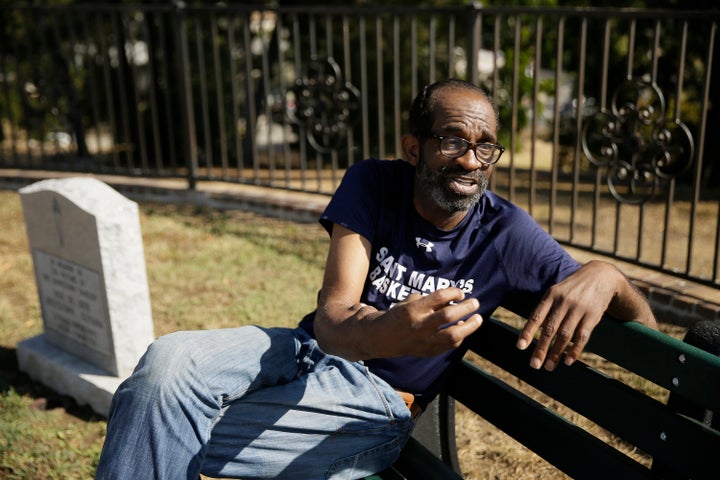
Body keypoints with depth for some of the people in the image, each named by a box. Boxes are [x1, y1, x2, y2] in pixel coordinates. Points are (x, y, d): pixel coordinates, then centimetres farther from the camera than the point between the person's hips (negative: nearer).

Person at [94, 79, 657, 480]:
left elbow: (643, 327, -7)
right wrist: (384, 333, -44)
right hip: (314, 348, 3)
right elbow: (331, 318, -18)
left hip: (378, 402, -3)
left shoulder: (508, 236, -9)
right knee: (169, 361, -28)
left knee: (164, 432, -24)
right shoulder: (373, 186, -6)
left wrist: (604, 274, -32)